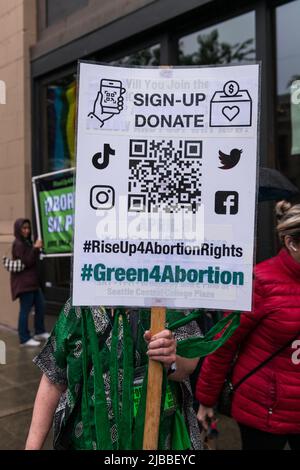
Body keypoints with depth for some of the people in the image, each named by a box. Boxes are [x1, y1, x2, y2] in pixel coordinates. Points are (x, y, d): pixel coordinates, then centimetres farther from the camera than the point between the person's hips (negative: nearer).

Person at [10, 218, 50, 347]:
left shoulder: (26, 242, 14)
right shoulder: (18, 244, -15)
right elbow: (27, 262, -20)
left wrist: (37, 249, 4)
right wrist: (35, 248, -22)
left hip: (32, 280, 10)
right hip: (23, 281, -10)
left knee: (40, 305, 14)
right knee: (25, 309, -4)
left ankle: (40, 332, 27)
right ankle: (24, 339, 5)